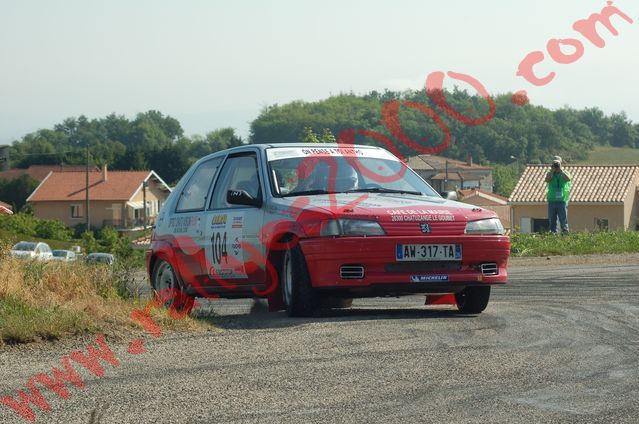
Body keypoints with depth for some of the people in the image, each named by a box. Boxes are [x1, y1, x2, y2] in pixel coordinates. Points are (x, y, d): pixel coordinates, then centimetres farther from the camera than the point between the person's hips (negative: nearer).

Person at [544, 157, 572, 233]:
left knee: (563, 221, -5)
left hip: (562, 200, -2)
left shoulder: (565, 173, 8)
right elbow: (547, 180, -8)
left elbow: (568, 179, -14)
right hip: (552, 201, 2)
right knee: (552, 222, 3)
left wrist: (560, 170, -10)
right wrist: (552, 170, -7)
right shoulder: (550, 173, 12)